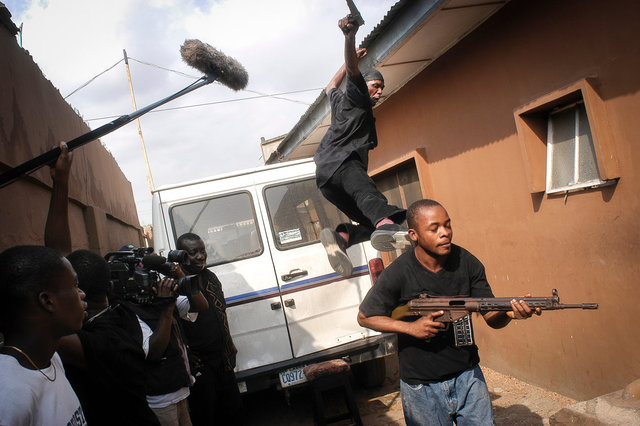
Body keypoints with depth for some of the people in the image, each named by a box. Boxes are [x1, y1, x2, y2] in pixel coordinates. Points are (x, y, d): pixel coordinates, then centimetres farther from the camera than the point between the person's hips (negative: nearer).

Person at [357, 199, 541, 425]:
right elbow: (365, 317, -7)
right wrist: (410, 327, -19)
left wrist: (510, 312, -28)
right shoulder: (397, 275, -18)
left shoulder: (467, 263, -8)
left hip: (468, 376, 3)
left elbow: (492, 318, -5)